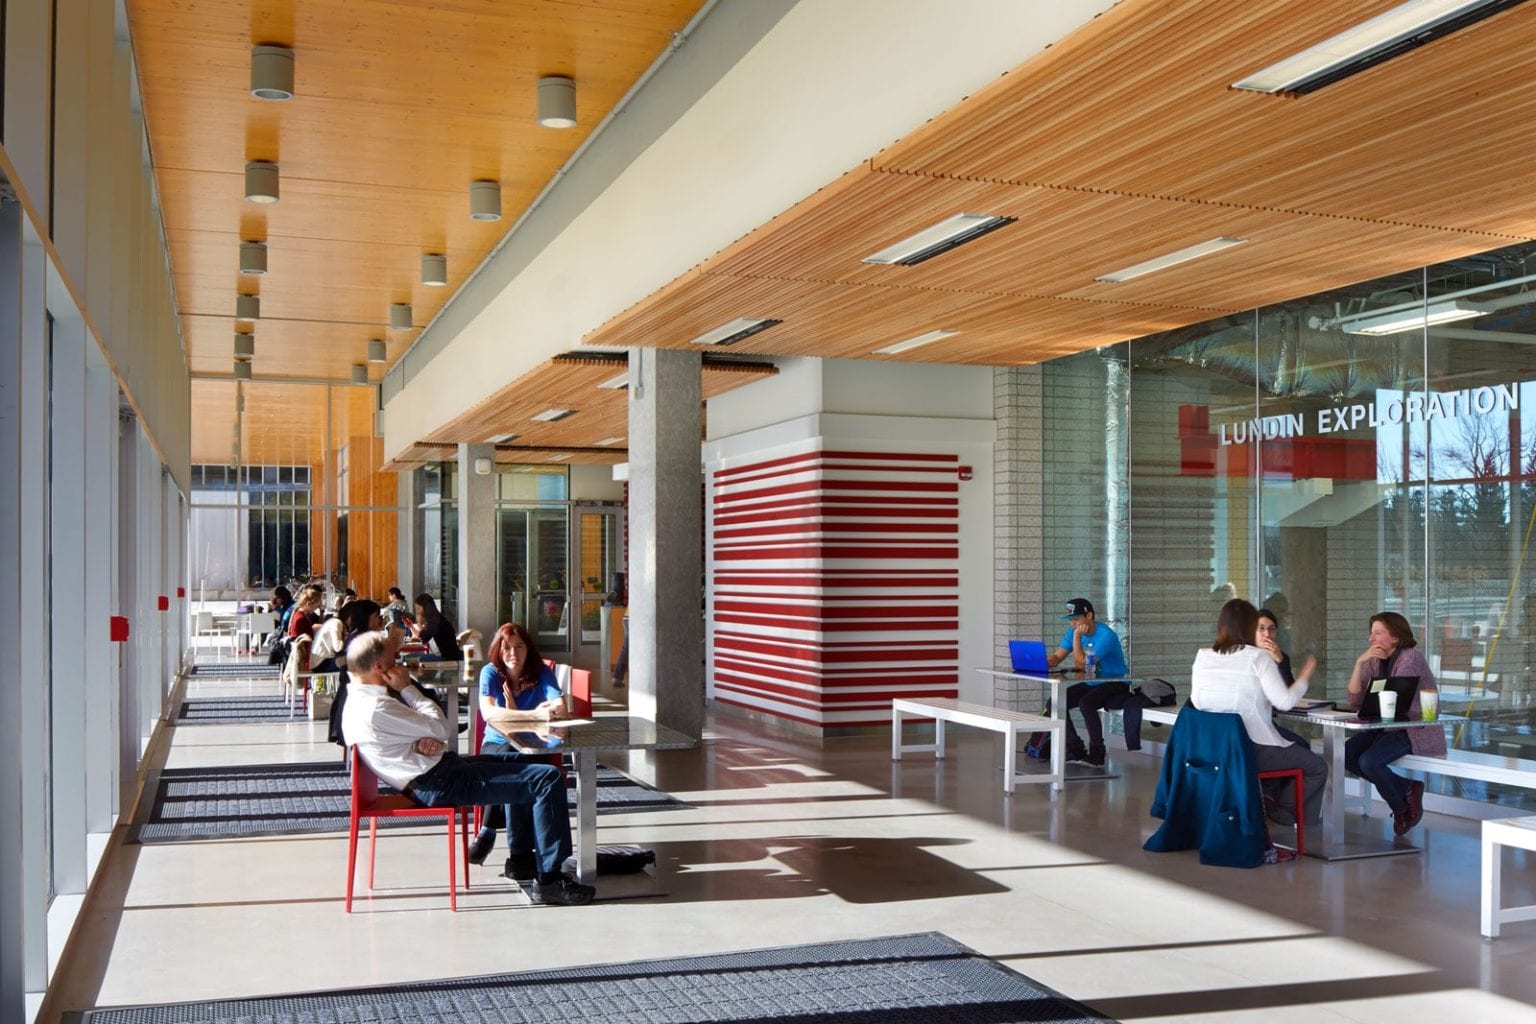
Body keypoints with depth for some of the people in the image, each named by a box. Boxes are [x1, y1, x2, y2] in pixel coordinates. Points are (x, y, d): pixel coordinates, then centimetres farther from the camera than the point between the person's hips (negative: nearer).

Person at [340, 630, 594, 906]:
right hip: (439, 783, -11)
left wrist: (423, 742, -9)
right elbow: (442, 729, -16)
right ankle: (549, 880, -12)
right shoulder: (376, 709, -22)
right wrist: (408, 688, -9)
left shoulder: (358, 701, 10)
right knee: (548, 779, -15)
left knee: (518, 765, 27)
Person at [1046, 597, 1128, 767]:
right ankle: (1076, 749, 2)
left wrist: (1077, 637, -21)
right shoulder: (1073, 631, 2)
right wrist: (1043, 662, -24)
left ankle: (1097, 754, -19)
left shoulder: (1106, 635, -22)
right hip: (1091, 683, 8)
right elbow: (1056, 657, -3)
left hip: (1116, 684, -8)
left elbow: (1081, 664, -25)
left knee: (1085, 703, -33)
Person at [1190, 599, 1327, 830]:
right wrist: (1304, 677, 2)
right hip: (1254, 750, -6)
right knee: (1318, 767, 18)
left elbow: (1197, 701, 6)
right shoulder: (1258, 657, -13)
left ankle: (1271, 798, 30)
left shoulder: (1202, 657, 0)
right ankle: (1281, 810, 21)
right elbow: (1285, 702, -16)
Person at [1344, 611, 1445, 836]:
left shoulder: (1411, 657, -15)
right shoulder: (1374, 660, 6)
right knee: (1347, 755, -11)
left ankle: (1402, 807, 1)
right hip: (1389, 727, 8)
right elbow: (1354, 701, -4)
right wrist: (1359, 662, -13)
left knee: (1369, 761, -26)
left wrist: (1367, 704, -4)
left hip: (1417, 730, -8)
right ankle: (1406, 789, 4)